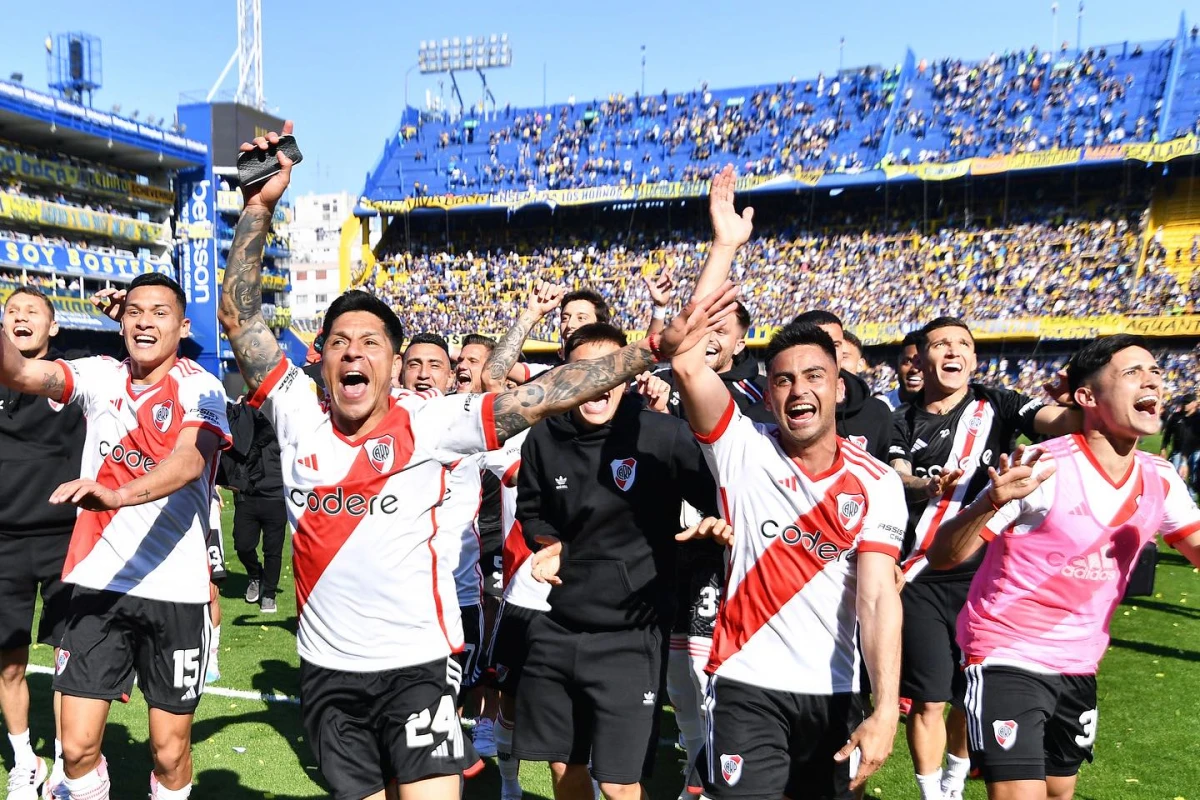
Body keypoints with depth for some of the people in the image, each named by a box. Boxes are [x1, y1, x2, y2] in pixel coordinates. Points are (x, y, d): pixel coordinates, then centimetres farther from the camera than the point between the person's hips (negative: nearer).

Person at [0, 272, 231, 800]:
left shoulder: (201, 389, -7)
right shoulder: (98, 376, 5)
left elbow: (190, 460, -25)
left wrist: (117, 494, -42)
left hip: (175, 591, -2)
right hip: (97, 583, 3)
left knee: (170, 751, 7)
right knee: (77, 746, 4)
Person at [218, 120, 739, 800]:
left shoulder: (429, 423, -10)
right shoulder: (299, 417, -1)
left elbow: (541, 396, -16)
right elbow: (240, 315, -2)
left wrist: (655, 349, -22)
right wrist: (260, 208, -8)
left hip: (417, 663, -3)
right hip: (327, 669, 4)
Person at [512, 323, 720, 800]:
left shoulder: (664, 436, -14)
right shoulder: (542, 439, -1)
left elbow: (721, 502, -3)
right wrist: (548, 545, -1)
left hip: (630, 634, -4)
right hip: (557, 627, 5)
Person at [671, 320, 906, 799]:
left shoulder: (877, 484, -4)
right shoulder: (743, 451, -6)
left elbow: (879, 597, -12)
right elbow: (687, 367, -22)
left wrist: (885, 709, -22)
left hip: (835, 691, 2)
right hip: (746, 683, -2)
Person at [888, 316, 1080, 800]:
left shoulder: (996, 405, 3)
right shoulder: (903, 422, 4)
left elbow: (1060, 420, -12)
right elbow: (895, 479, -8)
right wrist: (929, 487, -32)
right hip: (922, 579, -1)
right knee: (930, 700, 0)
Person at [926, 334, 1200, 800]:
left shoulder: (1161, 480, 0)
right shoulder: (1045, 468, -20)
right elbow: (942, 556, -21)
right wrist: (992, 503, -41)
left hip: (1079, 665, 7)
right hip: (1008, 658, -7)